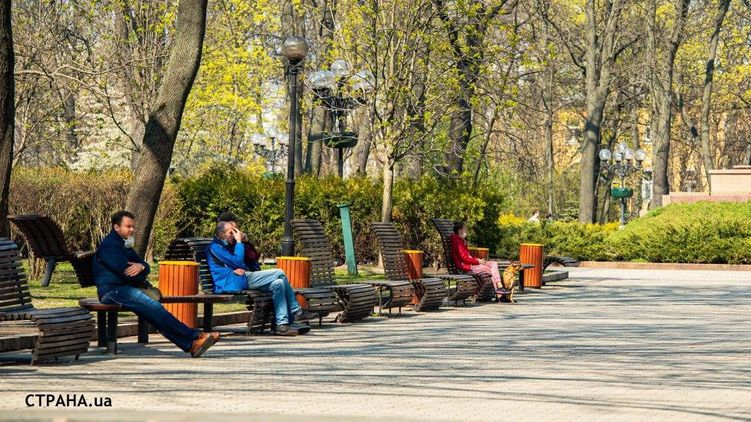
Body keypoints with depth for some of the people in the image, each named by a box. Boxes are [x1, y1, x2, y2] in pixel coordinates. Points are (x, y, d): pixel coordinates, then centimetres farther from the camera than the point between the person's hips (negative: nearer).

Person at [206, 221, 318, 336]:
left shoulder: (226, 245, 25)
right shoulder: (215, 247, -6)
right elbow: (238, 262, -15)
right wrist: (239, 242, -6)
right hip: (233, 282, -10)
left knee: (278, 284, -8)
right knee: (279, 274, -15)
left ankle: (283, 324, -12)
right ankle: (297, 312, -9)